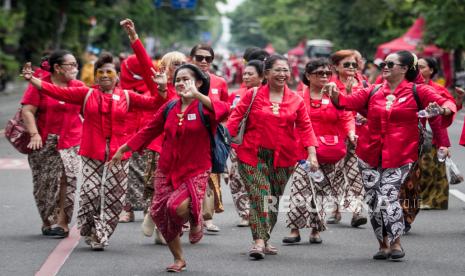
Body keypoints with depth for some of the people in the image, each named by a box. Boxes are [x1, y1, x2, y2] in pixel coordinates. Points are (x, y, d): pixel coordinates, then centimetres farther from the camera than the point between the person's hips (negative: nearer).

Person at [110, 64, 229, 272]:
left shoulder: (204, 107, -9)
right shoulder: (169, 108, 5)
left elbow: (224, 110, -32)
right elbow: (149, 131, 15)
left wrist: (196, 95, -42)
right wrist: (123, 149, 17)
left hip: (195, 171, -5)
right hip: (167, 170, 6)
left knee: (178, 206, -28)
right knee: (159, 213, 4)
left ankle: (195, 221, 10)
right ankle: (178, 259, 25)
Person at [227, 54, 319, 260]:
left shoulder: (296, 100, 5)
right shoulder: (253, 95, -1)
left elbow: (305, 128, 5)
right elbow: (235, 118, -1)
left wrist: (312, 153, -5)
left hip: (283, 158, 3)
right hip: (253, 156, -3)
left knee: (274, 199, 10)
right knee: (260, 196, -13)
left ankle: (263, 239, 23)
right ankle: (259, 241, -16)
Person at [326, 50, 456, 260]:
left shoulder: (417, 91, 0)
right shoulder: (373, 92, 10)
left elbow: (448, 104, -6)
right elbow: (348, 101, 2)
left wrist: (442, 110, -30)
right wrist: (334, 93, -18)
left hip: (399, 156, -4)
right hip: (371, 155, 4)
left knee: (388, 196, -17)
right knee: (373, 200, 8)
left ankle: (395, 243, 1)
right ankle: (383, 244, 23)